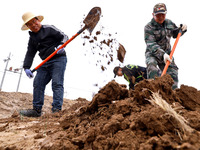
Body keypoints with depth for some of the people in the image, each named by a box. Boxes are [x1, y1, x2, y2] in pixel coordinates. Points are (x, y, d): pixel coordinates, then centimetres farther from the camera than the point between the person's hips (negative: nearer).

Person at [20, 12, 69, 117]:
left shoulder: (49, 29, 0)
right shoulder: (32, 38, 18)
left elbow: (64, 37, -2)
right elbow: (30, 53, 15)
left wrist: (61, 45, -23)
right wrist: (26, 67, 3)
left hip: (58, 59, -7)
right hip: (45, 63, 7)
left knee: (57, 84, -14)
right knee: (38, 84, 2)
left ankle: (56, 109, -16)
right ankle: (37, 109, 9)